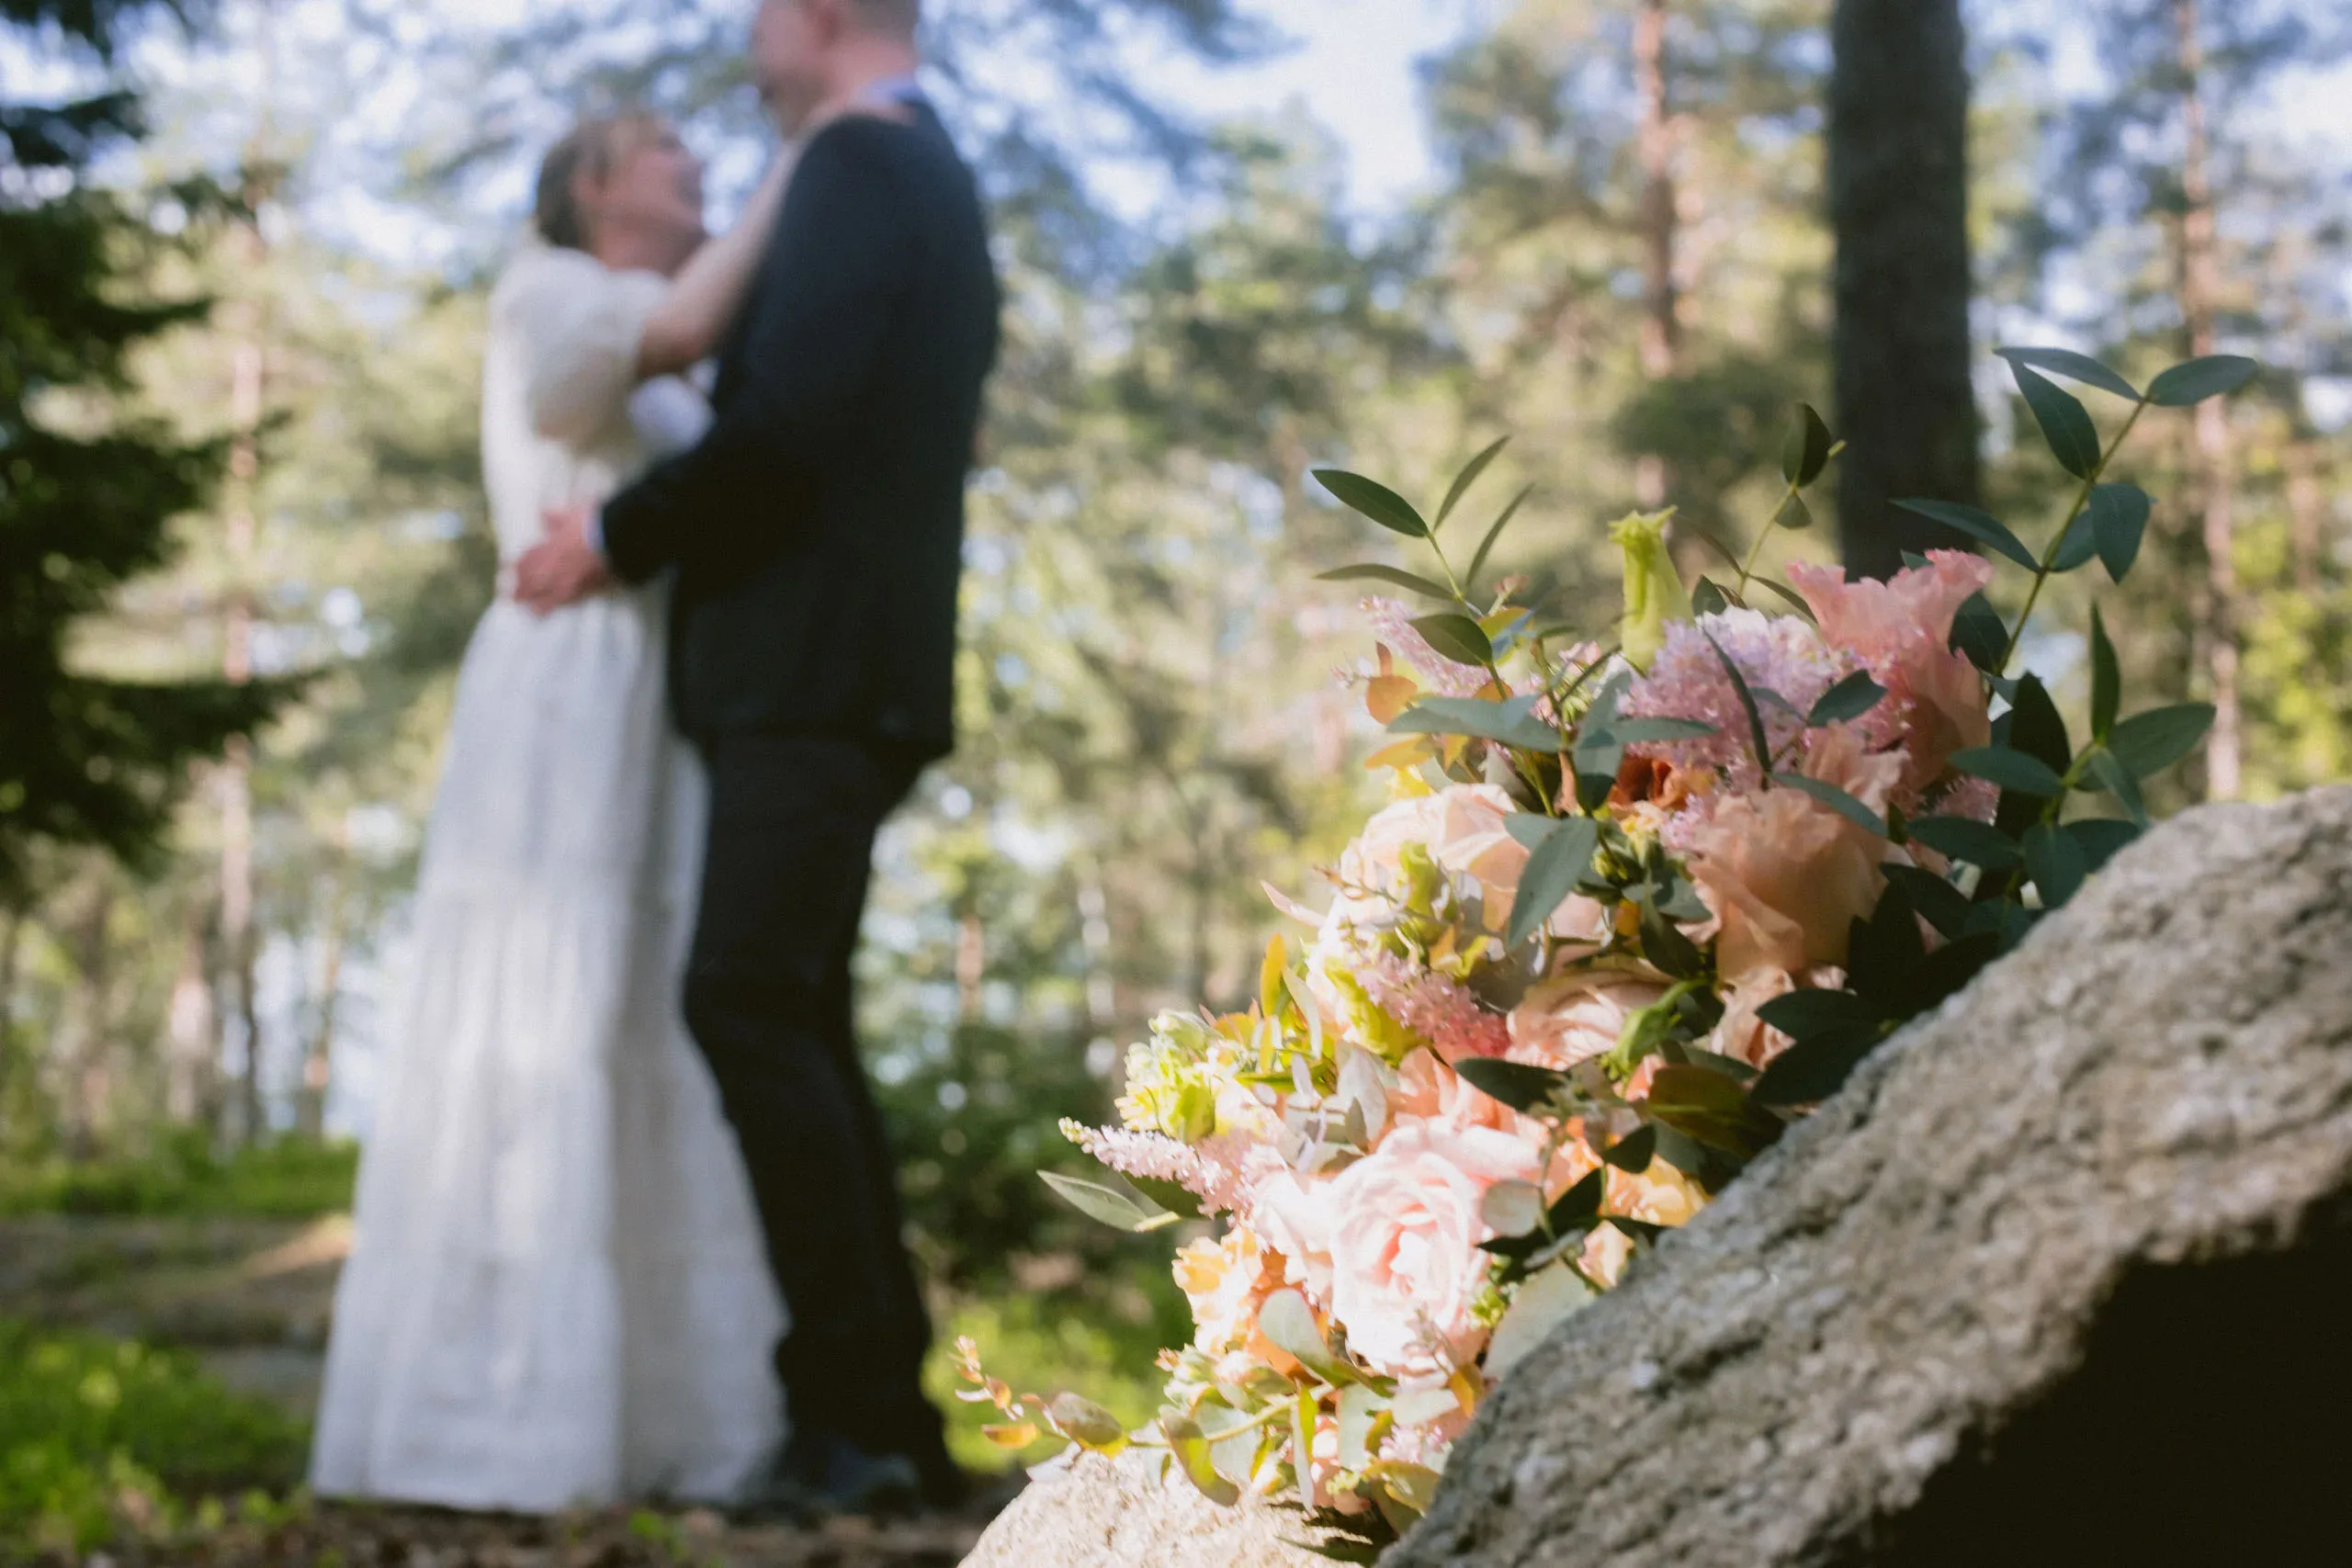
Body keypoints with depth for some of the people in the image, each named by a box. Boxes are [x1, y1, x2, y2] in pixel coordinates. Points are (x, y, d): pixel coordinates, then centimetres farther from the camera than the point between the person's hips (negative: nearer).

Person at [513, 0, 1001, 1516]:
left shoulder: (859, 164, -8)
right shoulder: (938, 183, 22)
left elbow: (788, 423, -19)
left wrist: (620, 535, -7)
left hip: (812, 669, -10)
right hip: (845, 667, 10)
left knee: (753, 1005, -13)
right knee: (798, 1022, 9)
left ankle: (852, 1405, -13)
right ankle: (886, 1411, 10)